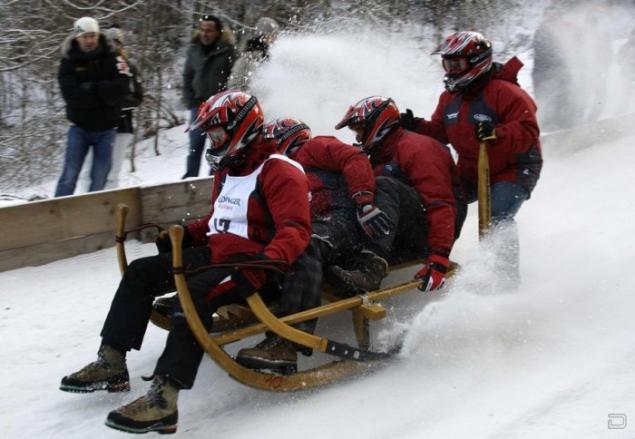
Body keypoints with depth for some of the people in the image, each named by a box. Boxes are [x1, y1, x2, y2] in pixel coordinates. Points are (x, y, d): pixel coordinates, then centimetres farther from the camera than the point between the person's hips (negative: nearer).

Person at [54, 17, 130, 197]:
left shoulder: (112, 59, -2)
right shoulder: (69, 62, -2)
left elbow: (119, 89, -14)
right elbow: (71, 94, -15)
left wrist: (89, 88, -17)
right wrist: (102, 92, -16)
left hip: (106, 129, 1)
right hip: (80, 128, -1)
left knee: (99, 181, 3)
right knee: (69, 178, -5)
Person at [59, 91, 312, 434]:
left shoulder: (278, 171, -12)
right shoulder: (227, 169, 18)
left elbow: (296, 229, -24)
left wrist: (269, 259, -42)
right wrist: (187, 235, 15)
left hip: (251, 265, -10)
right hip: (214, 254, 10)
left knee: (195, 294, -36)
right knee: (139, 273, 4)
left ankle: (163, 398, -43)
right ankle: (111, 364, 5)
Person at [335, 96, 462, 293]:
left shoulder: (416, 148, -9)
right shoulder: (378, 155, 21)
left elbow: (441, 205, -20)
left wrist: (439, 259, -29)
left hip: (430, 232, -8)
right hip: (405, 243, 9)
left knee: (383, 185, -28)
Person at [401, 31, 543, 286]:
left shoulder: (505, 93, -22)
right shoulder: (450, 97, 3)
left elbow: (528, 133, -29)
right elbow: (439, 132, 12)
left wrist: (496, 134, -46)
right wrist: (416, 127, -7)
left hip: (514, 169, -8)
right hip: (471, 170, 8)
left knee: (496, 220, -25)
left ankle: (506, 277, -16)